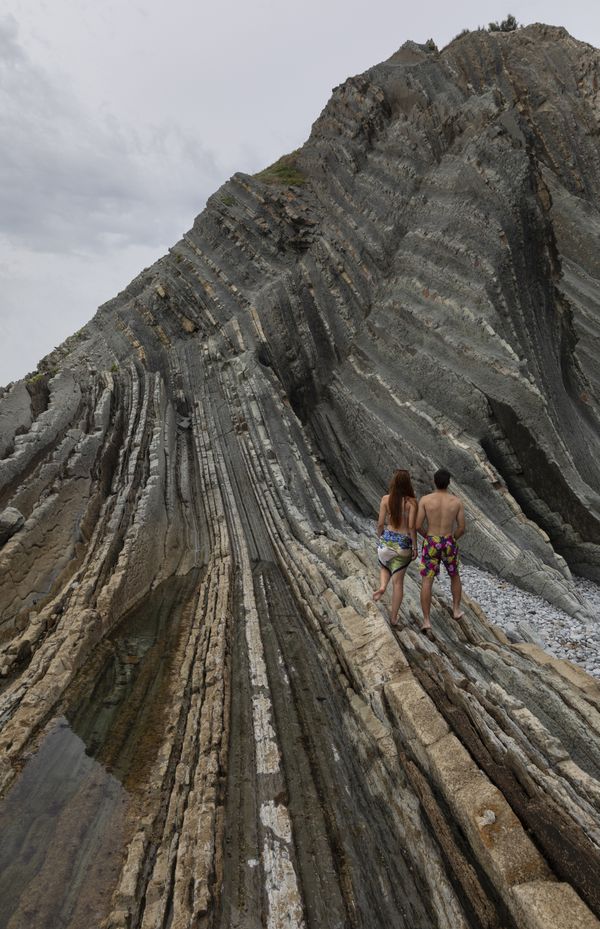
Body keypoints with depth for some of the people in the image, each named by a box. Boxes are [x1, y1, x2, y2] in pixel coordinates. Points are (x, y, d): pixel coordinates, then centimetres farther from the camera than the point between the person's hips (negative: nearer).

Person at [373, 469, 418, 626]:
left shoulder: (386, 499, -5)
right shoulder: (411, 501, -10)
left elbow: (380, 523, -4)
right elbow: (411, 526, -13)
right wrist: (415, 546, -2)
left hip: (387, 539, 1)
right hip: (404, 543, -1)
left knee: (384, 567, 30)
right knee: (398, 581, 11)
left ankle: (382, 586, 0)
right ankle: (394, 617, 17)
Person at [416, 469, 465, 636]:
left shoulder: (425, 499, -8)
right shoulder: (457, 501, -3)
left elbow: (418, 526, -9)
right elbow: (462, 528, -2)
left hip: (431, 545, -1)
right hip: (449, 545, 2)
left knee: (426, 583, 2)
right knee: (454, 575, 29)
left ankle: (426, 622, -8)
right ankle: (456, 610, 37)